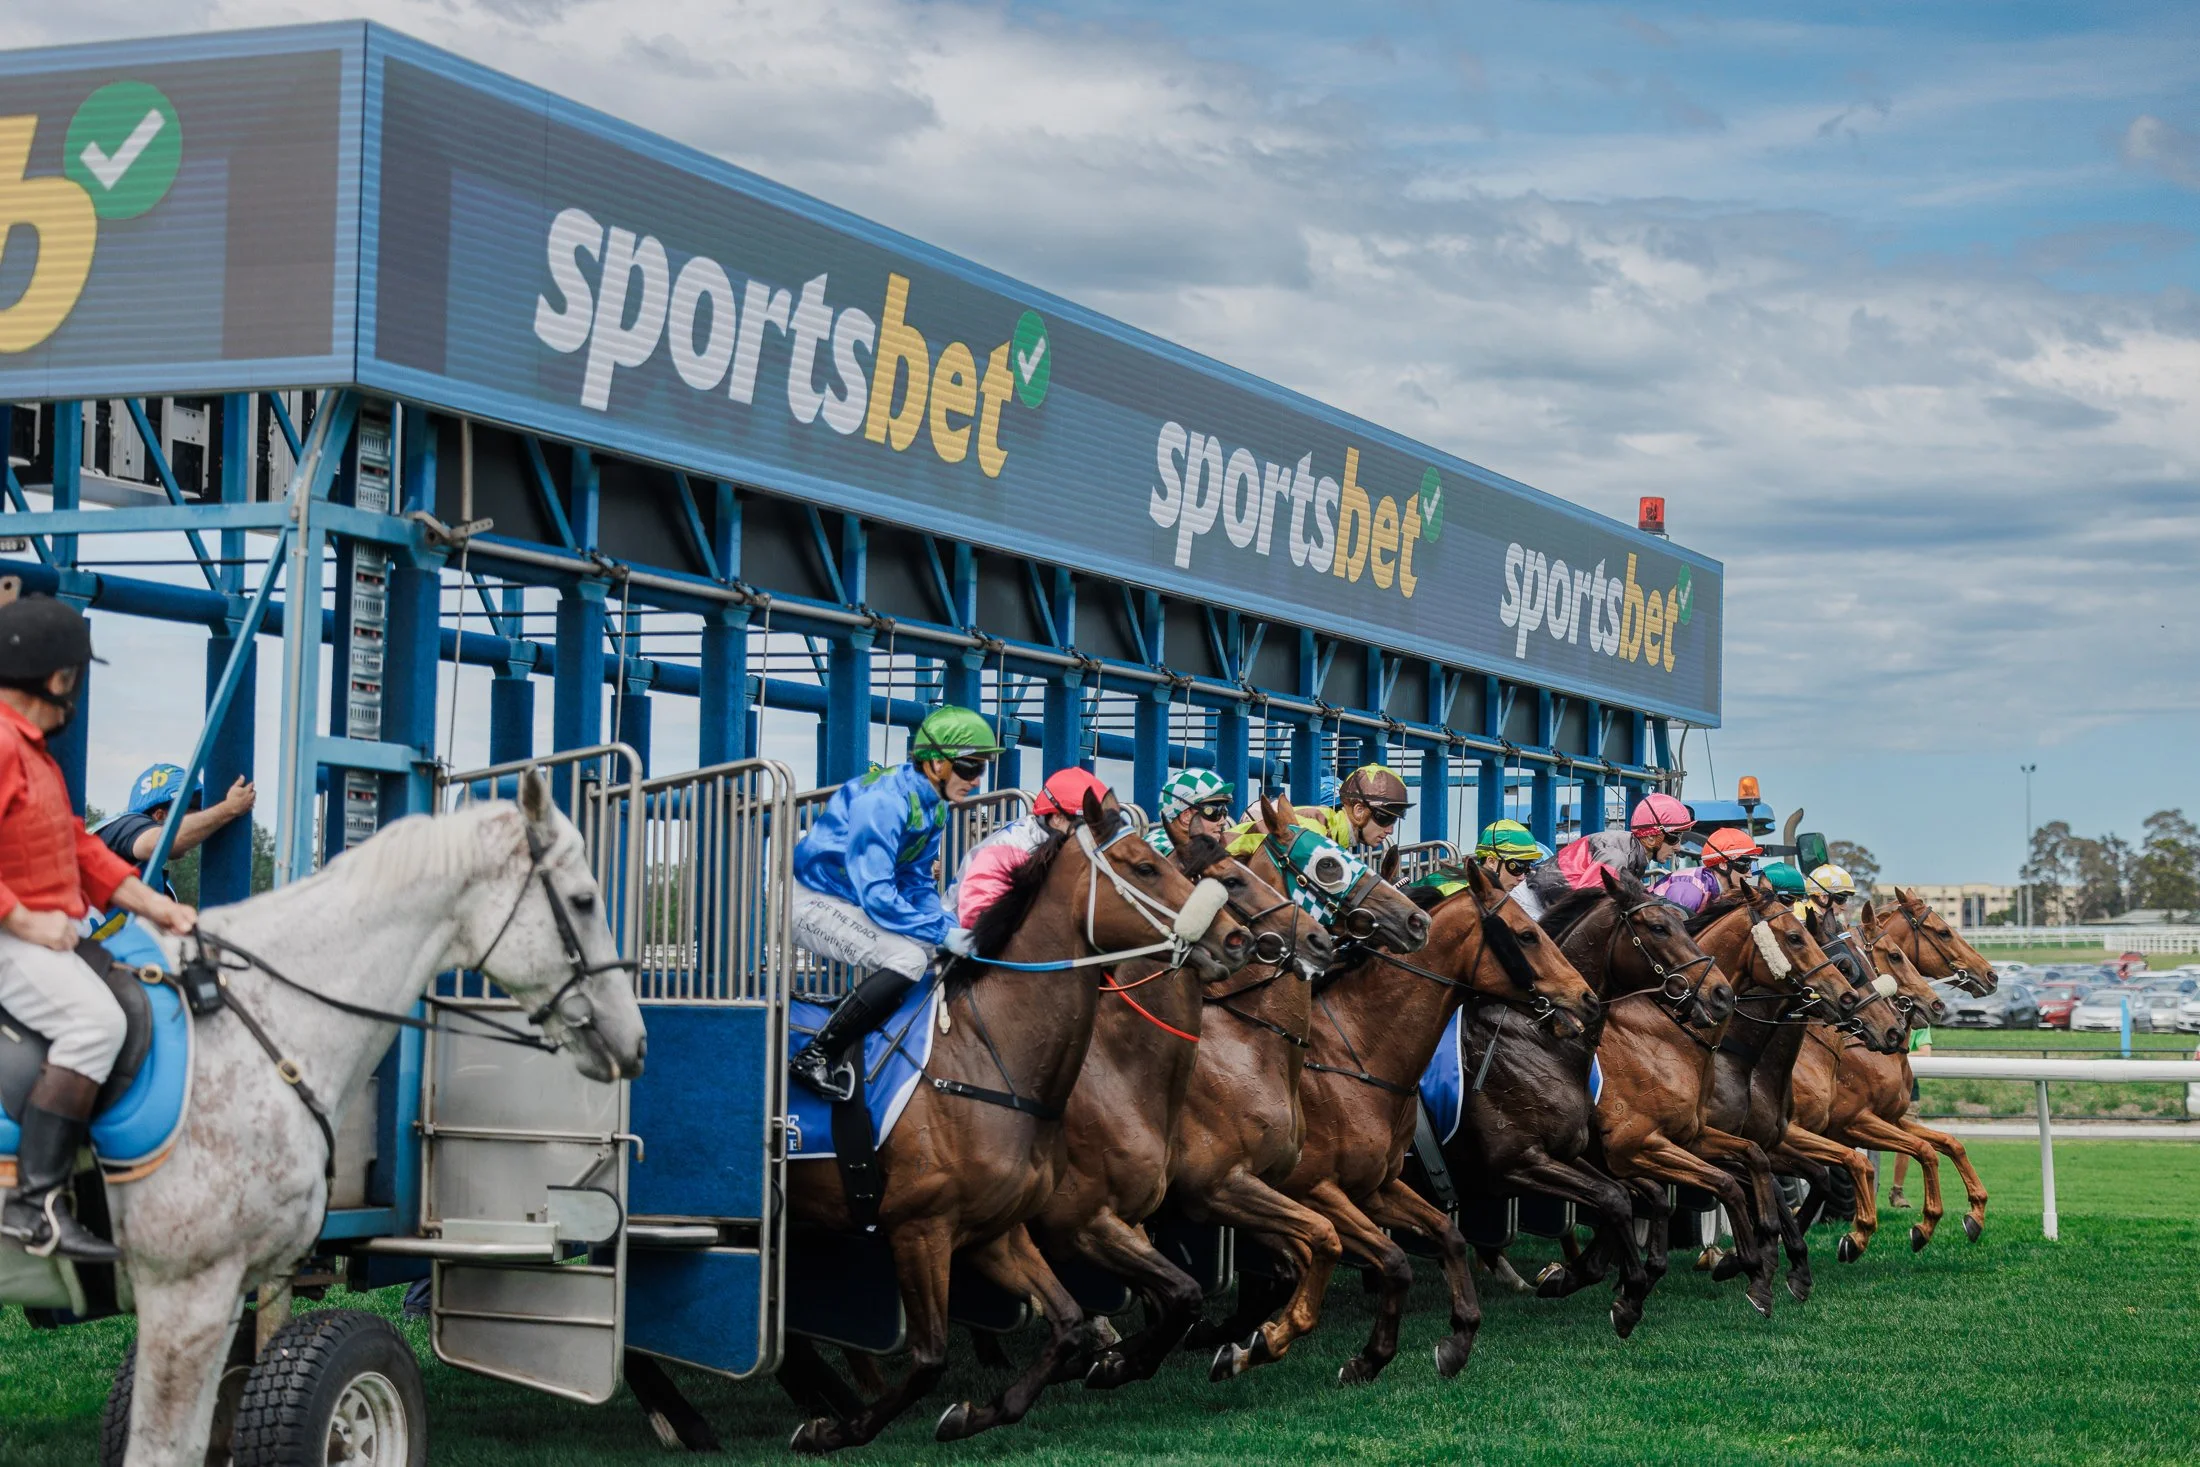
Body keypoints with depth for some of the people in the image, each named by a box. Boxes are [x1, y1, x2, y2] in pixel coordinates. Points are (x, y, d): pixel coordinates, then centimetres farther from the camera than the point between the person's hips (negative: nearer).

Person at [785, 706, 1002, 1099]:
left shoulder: (931, 803, 4)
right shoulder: (884, 801, -26)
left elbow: (918, 885, 10)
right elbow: (876, 895, -30)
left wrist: (950, 928, -8)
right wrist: (943, 933, -28)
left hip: (852, 901, 10)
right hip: (810, 902, -10)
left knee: (934, 947, 10)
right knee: (908, 958, -27)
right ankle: (815, 1057, -22)